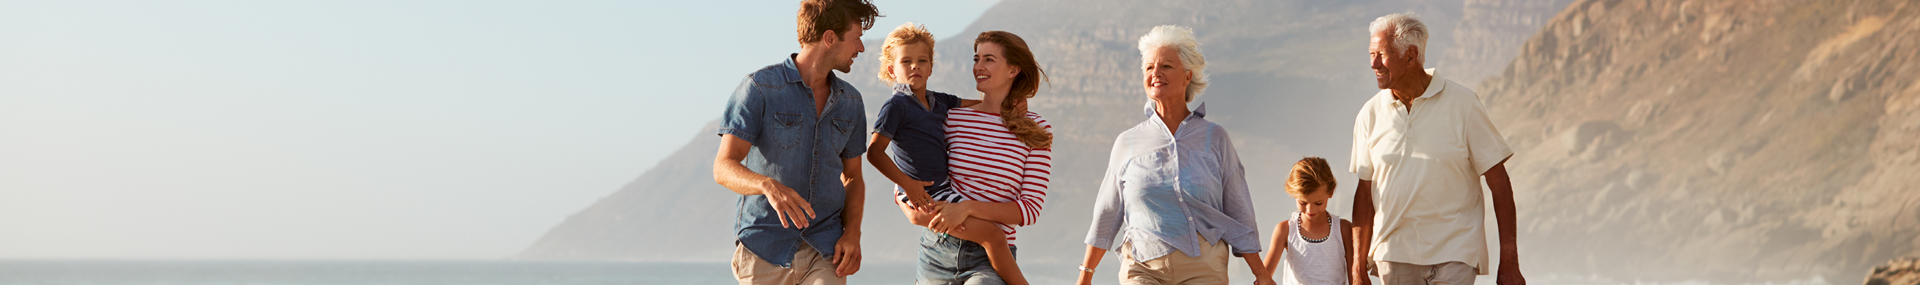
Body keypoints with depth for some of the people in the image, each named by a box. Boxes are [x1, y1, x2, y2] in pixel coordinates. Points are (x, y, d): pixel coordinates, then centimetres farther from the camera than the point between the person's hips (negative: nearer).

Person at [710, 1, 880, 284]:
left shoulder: (850, 101, 10)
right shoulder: (759, 88, -7)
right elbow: (724, 168, -14)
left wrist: (853, 232, -1)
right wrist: (769, 186, -35)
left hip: (825, 252, 3)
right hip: (764, 249, -3)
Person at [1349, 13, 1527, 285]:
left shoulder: (1462, 103, -4)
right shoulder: (1370, 114, 4)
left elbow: (1498, 182, -3)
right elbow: (1365, 191, 9)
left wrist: (1509, 262, -5)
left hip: (1454, 254, -3)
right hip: (1393, 257, 3)